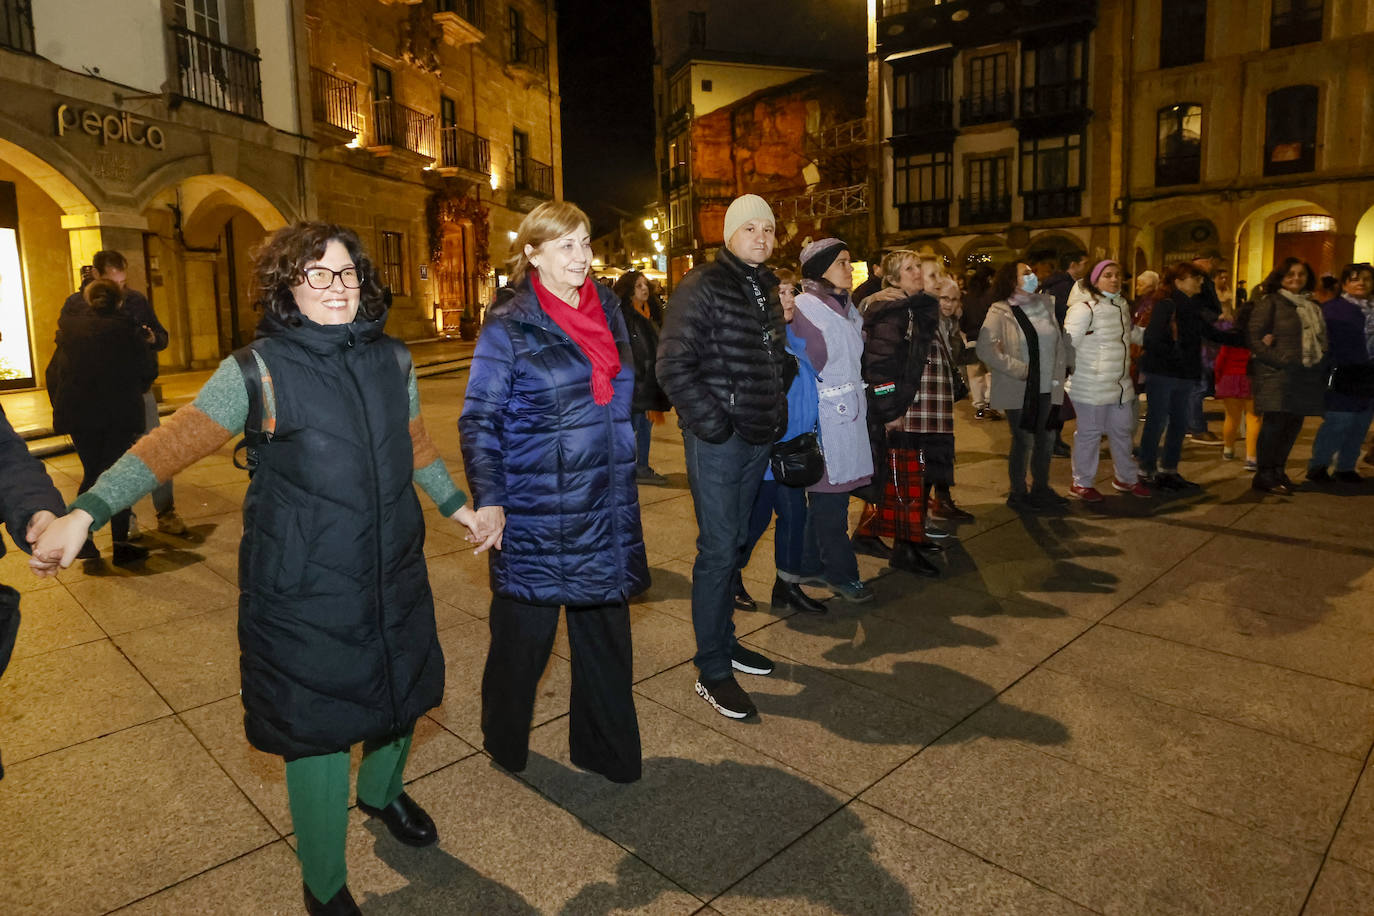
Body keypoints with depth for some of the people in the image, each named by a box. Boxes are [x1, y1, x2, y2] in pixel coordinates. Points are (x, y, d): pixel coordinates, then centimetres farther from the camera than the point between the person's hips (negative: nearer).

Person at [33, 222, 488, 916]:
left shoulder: (392, 360, 4)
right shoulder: (258, 370, -9)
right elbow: (173, 443, -12)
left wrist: (460, 508, 16)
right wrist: (84, 513, -20)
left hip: (394, 574, 5)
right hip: (302, 593, -5)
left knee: (401, 693, 20)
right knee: (316, 728, 5)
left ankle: (382, 792, 53)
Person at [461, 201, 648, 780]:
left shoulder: (608, 310, 10)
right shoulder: (509, 327, -7)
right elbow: (479, 420, -8)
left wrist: (626, 469, 20)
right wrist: (487, 498, -19)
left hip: (606, 508, 5)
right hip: (536, 509, -5)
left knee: (605, 627, 12)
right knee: (524, 630, 8)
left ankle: (606, 749, 31)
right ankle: (504, 742, 35)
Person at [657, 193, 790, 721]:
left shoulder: (766, 291, 15)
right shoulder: (702, 287, -11)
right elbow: (673, 366, -17)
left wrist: (775, 411, 12)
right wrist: (712, 423, -18)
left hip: (757, 438, 8)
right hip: (718, 440, -8)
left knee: (735, 541, 16)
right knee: (718, 549, -4)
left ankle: (724, 640, 31)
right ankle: (711, 671, 7)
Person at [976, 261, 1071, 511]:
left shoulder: (1046, 304, 9)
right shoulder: (1000, 312, -10)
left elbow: (1061, 338, 18)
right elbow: (985, 349, -21)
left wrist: (1066, 365, 7)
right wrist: (1019, 369, -19)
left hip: (1047, 387, 6)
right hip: (1020, 390, -6)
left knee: (1046, 439, 12)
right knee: (1023, 441, 1)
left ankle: (1041, 488, 30)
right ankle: (1018, 494, 17)